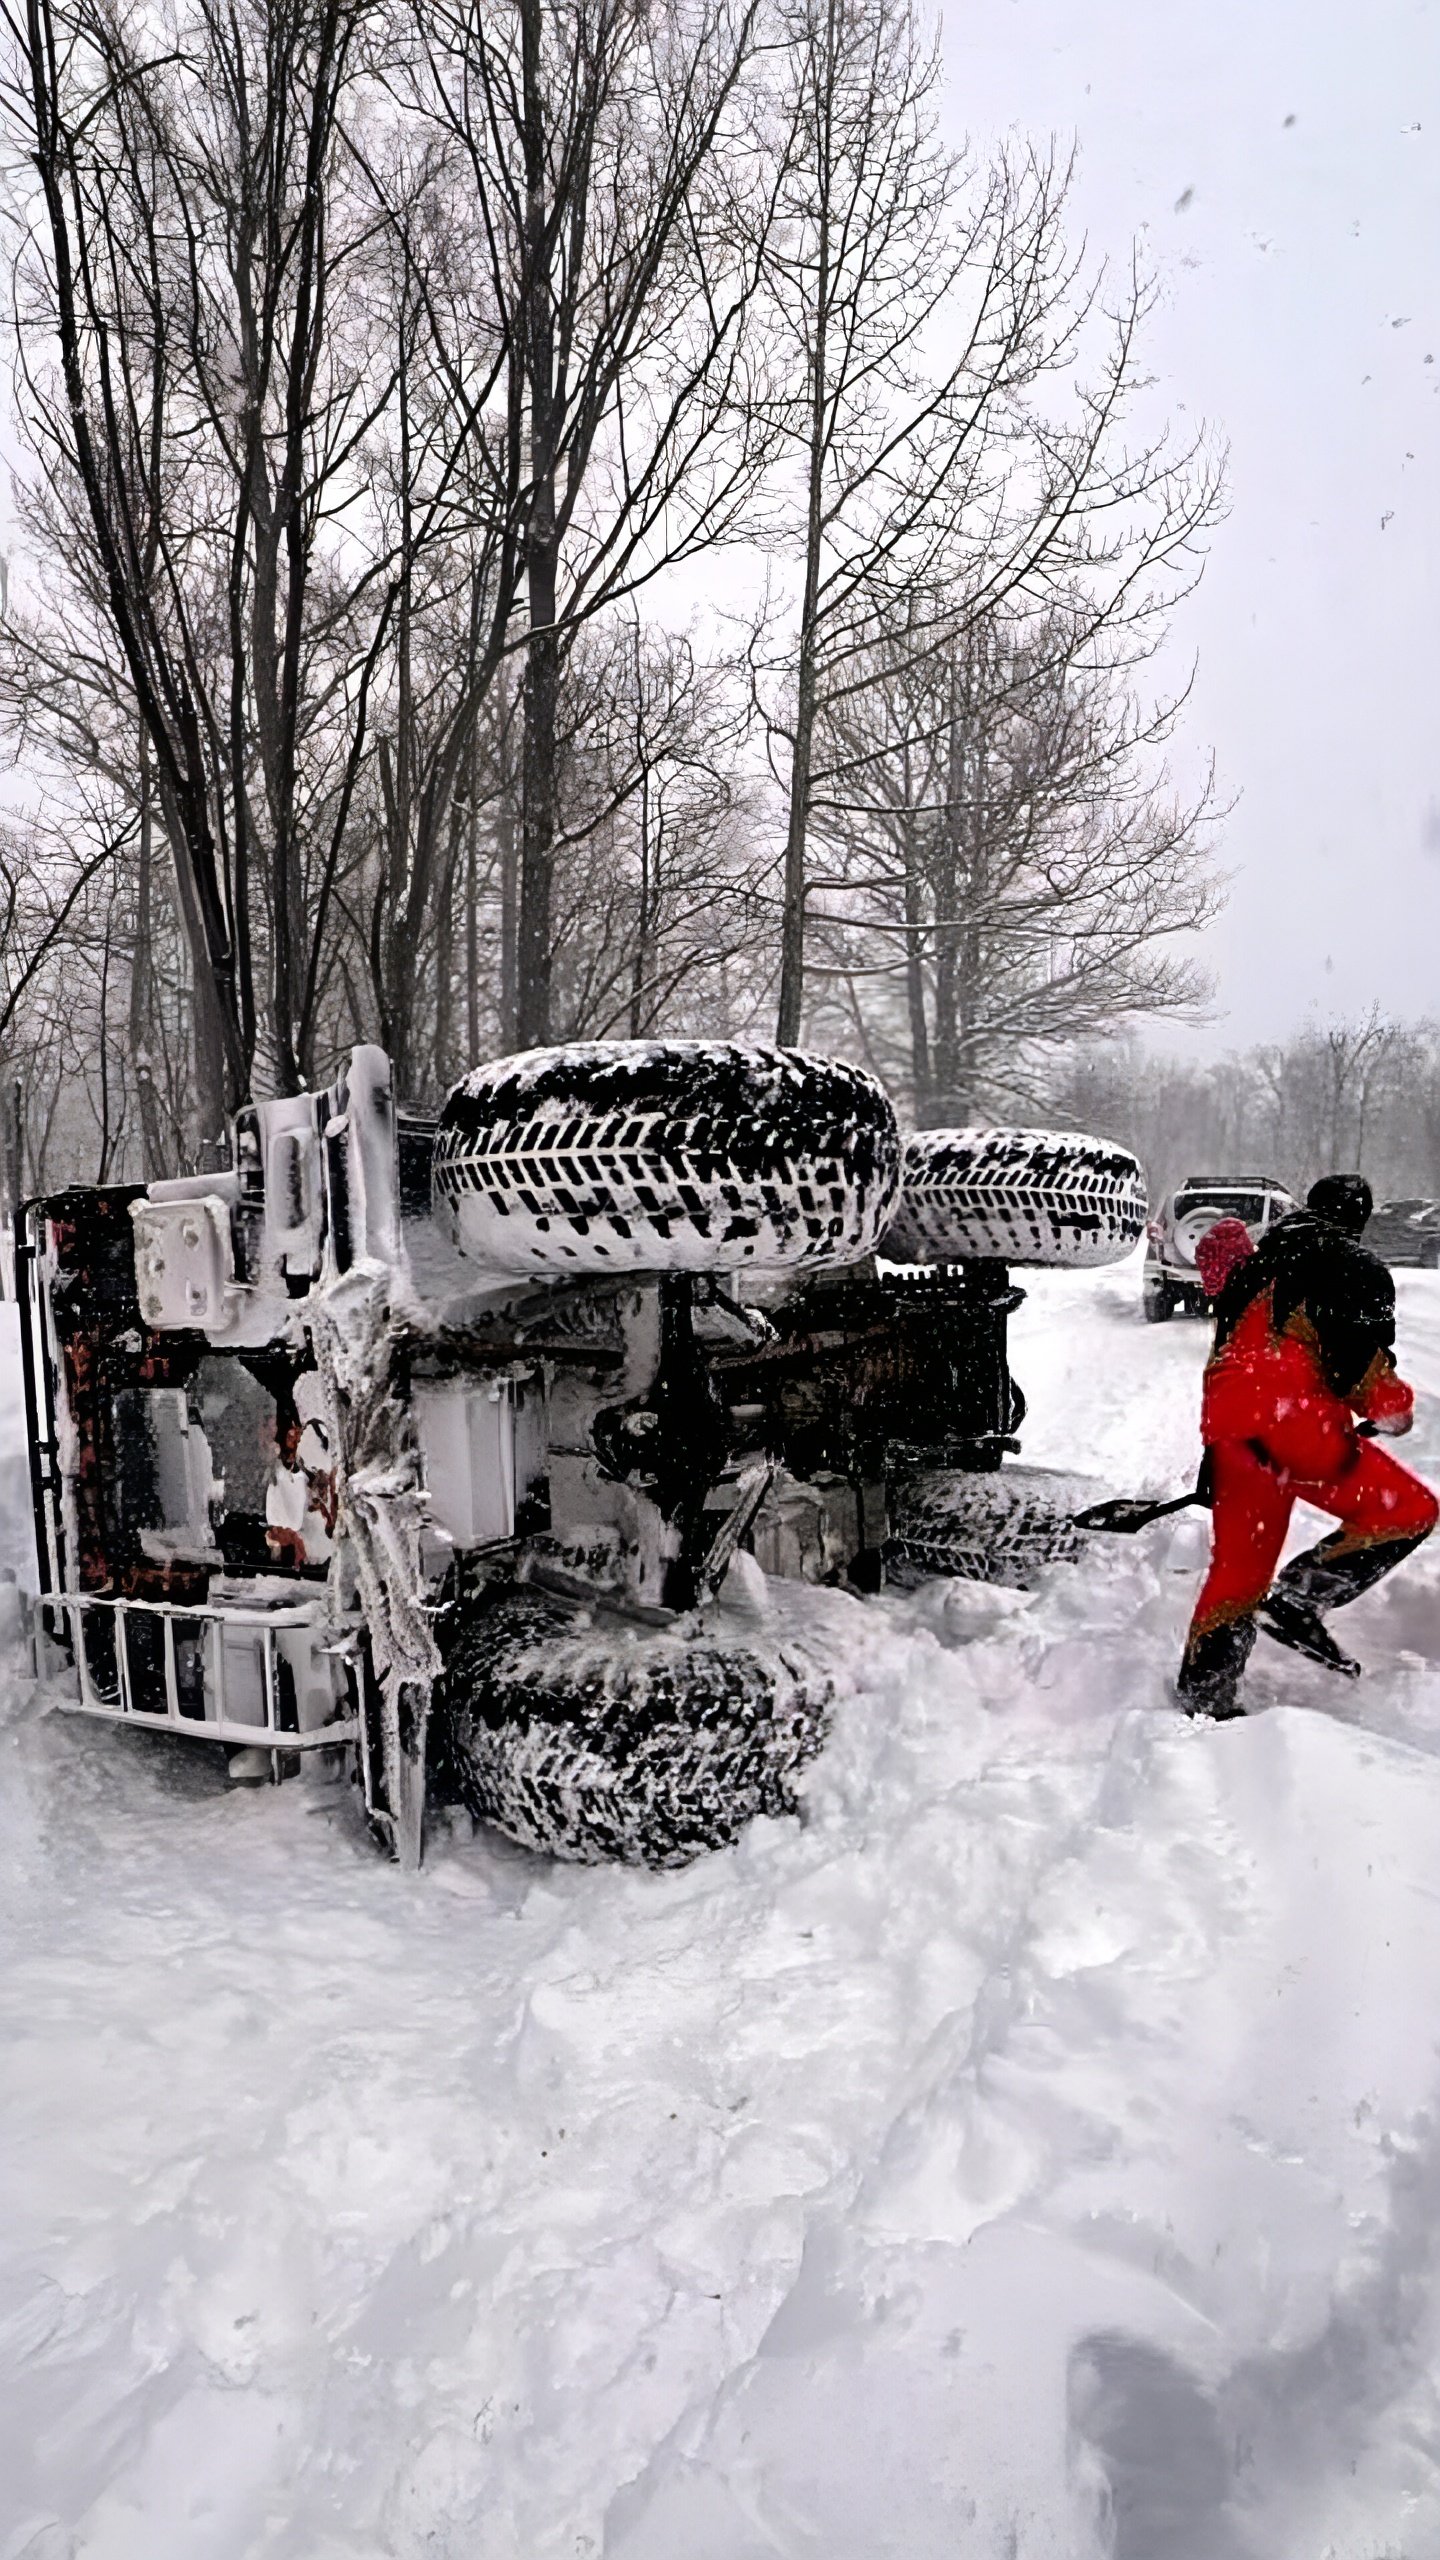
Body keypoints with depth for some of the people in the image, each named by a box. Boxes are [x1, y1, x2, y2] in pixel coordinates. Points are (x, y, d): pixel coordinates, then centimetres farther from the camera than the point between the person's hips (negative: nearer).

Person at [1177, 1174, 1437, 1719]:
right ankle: (1297, 1601, -4)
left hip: (1228, 1426, 7)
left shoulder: (1253, 1265, 28)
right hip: (1297, 1420, -7)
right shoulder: (1357, 1266, 5)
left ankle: (1201, 1694, 14)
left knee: (1237, 1567, 14)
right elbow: (1364, 1353, -6)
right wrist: (1392, 1408, 12)